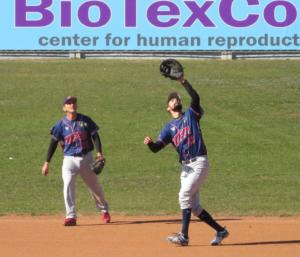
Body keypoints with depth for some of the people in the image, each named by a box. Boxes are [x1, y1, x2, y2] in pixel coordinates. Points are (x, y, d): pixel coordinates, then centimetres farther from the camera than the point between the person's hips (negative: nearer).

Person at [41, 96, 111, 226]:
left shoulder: (85, 120, -1)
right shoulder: (61, 124, -2)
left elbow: (95, 136, 0)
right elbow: (53, 143, 0)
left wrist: (99, 152, -16)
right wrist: (47, 163, -5)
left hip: (86, 158, 1)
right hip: (69, 160, -1)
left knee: (95, 186, 11)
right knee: (68, 185, -20)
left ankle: (104, 210, 34)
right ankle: (70, 216, -16)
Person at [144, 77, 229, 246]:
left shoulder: (190, 115, 7)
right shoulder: (169, 127, 15)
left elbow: (196, 98, -13)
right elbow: (157, 148, 2)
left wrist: (183, 82, -19)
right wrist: (149, 143, -20)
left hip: (199, 162, -6)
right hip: (185, 166, 6)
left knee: (185, 195, -20)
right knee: (194, 206, 6)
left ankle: (184, 236, -21)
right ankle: (220, 231, 19)